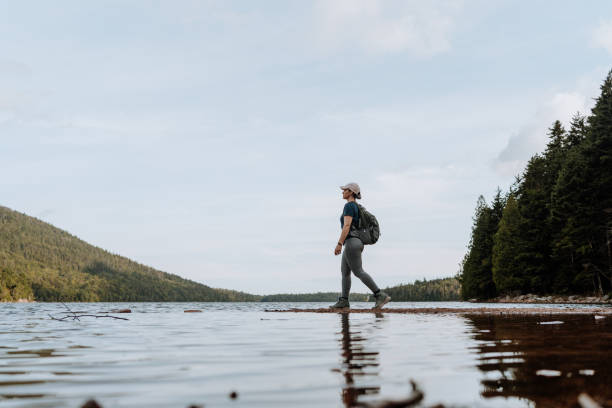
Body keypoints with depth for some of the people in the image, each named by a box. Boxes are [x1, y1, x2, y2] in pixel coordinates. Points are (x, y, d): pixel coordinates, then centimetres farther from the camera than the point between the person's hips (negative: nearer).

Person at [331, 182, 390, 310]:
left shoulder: (349, 206, -11)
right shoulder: (356, 206, 19)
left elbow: (347, 226, -20)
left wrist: (339, 244, -22)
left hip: (351, 242, -10)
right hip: (356, 242, 10)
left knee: (358, 272, -10)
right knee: (344, 272, 11)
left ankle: (381, 295, -14)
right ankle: (343, 301, 11)